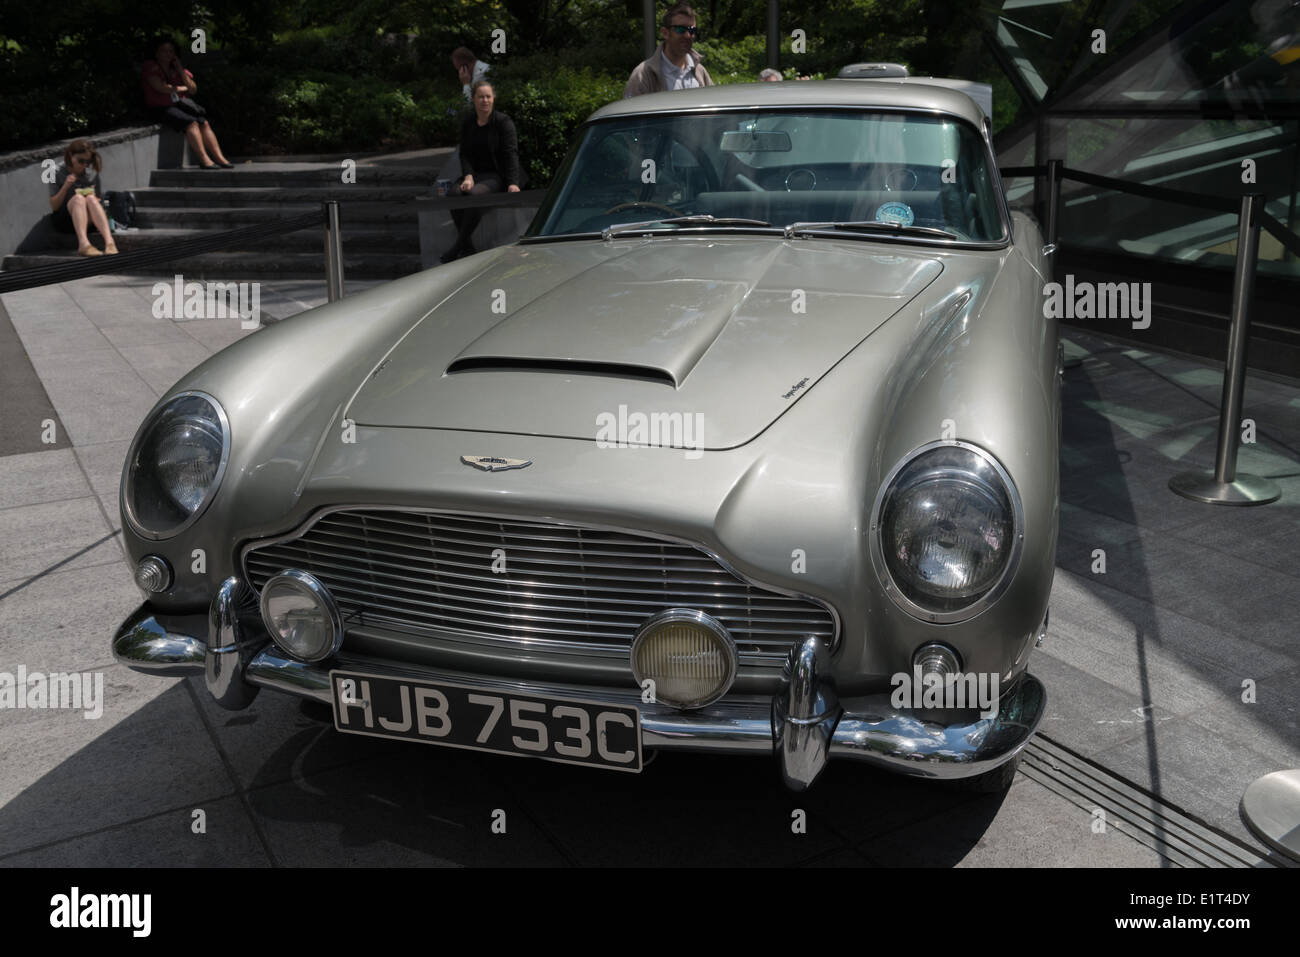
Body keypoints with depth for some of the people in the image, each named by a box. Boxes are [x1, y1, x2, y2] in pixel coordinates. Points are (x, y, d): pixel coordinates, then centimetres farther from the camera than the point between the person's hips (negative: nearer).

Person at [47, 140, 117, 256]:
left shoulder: (92, 173, 8)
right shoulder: (57, 172, 1)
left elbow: (98, 201, 12)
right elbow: (54, 206, -2)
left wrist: (92, 197, -11)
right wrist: (65, 187, -17)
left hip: (89, 221, 2)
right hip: (64, 220, -2)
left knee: (90, 199, -29)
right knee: (78, 198, -31)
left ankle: (109, 243, -51)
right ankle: (83, 244, -55)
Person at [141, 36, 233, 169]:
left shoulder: (176, 67, 19)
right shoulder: (151, 68, 1)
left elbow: (193, 89, 10)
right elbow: (161, 88, -13)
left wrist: (180, 70, -1)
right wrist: (182, 89, 2)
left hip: (180, 104, 6)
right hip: (161, 108, -6)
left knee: (204, 123, -19)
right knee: (191, 123, -30)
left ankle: (220, 158, -28)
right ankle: (204, 159, -38)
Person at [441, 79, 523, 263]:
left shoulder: (503, 122, -4)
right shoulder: (467, 124, 11)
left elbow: (511, 153, -11)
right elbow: (465, 154, 8)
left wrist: (512, 183, -25)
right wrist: (468, 176, -12)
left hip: (497, 176, -5)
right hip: (476, 173, 5)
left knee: (475, 193, -34)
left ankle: (458, 247, -26)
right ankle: (467, 246, -21)